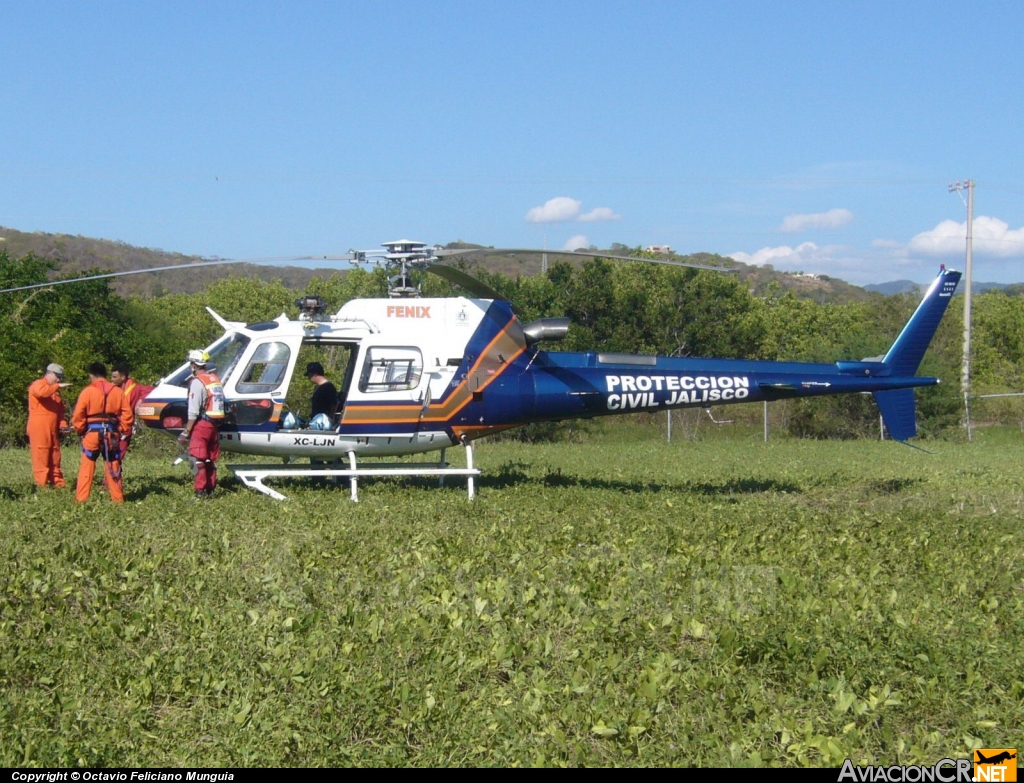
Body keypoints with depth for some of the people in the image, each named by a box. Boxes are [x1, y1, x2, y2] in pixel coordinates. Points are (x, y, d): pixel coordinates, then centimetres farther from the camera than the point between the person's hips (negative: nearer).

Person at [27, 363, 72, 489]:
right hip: (39, 428, -8)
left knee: (55, 455, 9)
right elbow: (41, 392, -29)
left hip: (53, 428, 8)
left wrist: (63, 424, 3)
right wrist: (58, 386, -27)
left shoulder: (55, 390, 22)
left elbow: (60, 409, 18)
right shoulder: (38, 384, -3)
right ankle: (41, 482, -8)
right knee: (41, 455, -8)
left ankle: (57, 481, 13)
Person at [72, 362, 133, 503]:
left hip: (92, 433, -3)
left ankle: (81, 497, 1)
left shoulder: (87, 392, -5)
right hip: (112, 435, 3)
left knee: (87, 467, 4)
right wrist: (124, 431, 10)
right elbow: (127, 414, 2)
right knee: (113, 467, 10)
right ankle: (117, 498, 13)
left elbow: (78, 416, -7)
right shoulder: (118, 392, 6)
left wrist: (80, 430, 8)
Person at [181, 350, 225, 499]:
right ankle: (210, 489, 21)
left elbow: (193, 412, -16)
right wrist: (217, 425, 19)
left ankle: (200, 491, -12)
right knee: (210, 459, 16)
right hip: (215, 425, 8)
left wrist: (186, 432, -12)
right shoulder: (216, 379, 12)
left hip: (202, 424, -8)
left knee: (197, 459, -7)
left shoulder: (197, 382, -12)